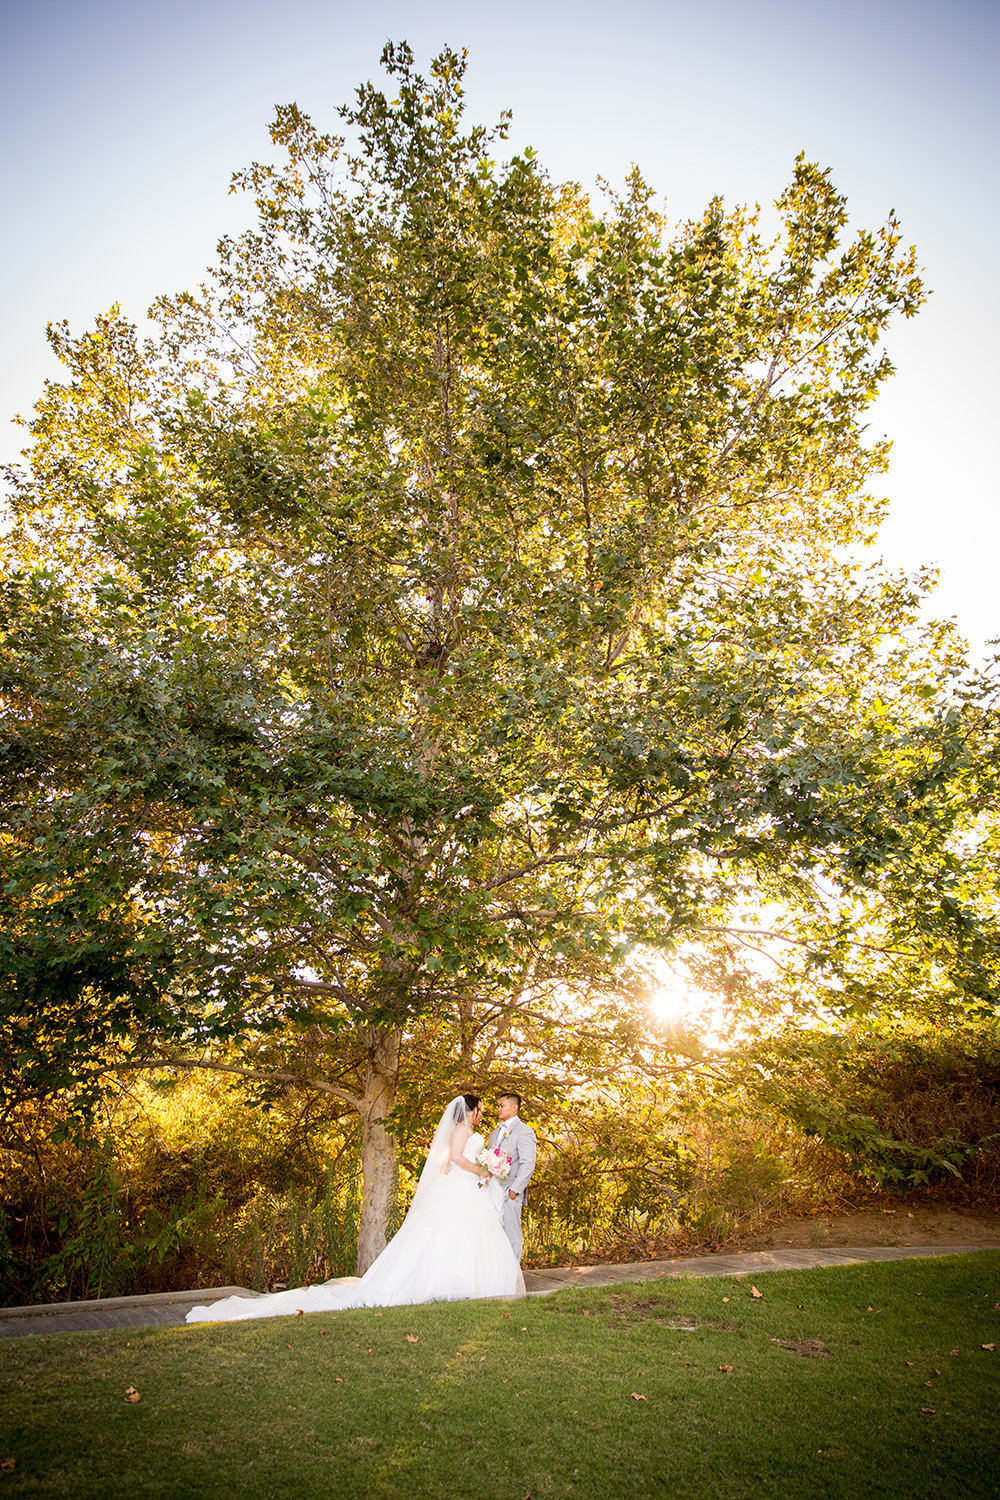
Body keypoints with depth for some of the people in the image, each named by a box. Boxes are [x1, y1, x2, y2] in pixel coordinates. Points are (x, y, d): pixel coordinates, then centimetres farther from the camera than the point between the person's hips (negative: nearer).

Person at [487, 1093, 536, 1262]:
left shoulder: (524, 1132, -4)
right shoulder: (494, 1133, 21)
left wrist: (515, 1189, -17)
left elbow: (528, 1164, -12)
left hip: (509, 1194, -7)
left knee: (511, 1235, -3)